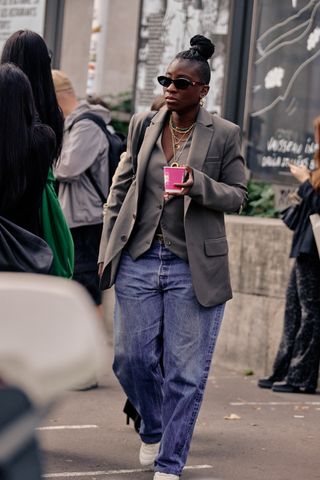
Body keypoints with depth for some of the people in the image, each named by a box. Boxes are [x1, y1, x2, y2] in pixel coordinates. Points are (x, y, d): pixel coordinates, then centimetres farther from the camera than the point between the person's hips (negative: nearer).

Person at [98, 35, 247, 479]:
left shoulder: (224, 135, -1)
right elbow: (120, 189, 12)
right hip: (139, 259, 3)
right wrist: (107, 251, 7)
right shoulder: (143, 125, 7)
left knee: (184, 370, 0)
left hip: (193, 267, -3)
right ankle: (153, 429, 35)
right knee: (132, 359, 6)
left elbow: (237, 195, 2)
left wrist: (198, 185, -18)